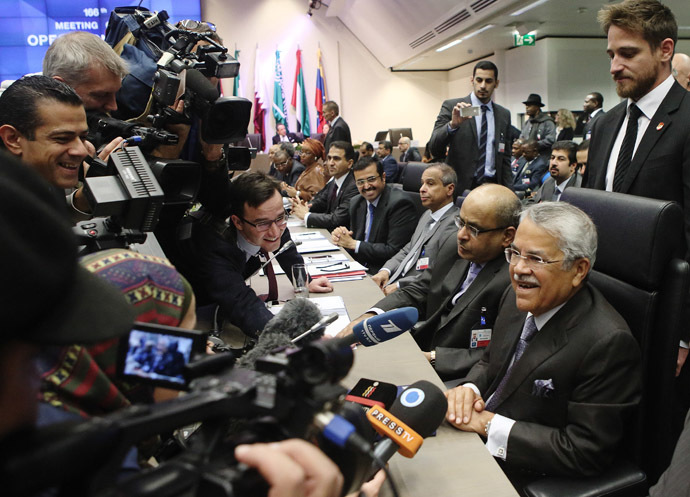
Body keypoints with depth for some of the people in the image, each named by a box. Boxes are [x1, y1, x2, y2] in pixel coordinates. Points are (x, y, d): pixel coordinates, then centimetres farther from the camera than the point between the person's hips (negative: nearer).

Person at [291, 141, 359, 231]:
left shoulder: (354, 187, -22)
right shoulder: (333, 180, 5)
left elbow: (337, 220, -26)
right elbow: (321, 201, 17)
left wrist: (306, 215, -16)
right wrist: (305, 207, -5)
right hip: (327, 231, 7)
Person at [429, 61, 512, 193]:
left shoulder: (504, 115, 12)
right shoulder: (451, 106, 0)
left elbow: (505, 157, 17)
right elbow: (434, 150, -10)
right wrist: (452, 124, -26)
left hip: (493, 186, 3)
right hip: (461, 187, -3)